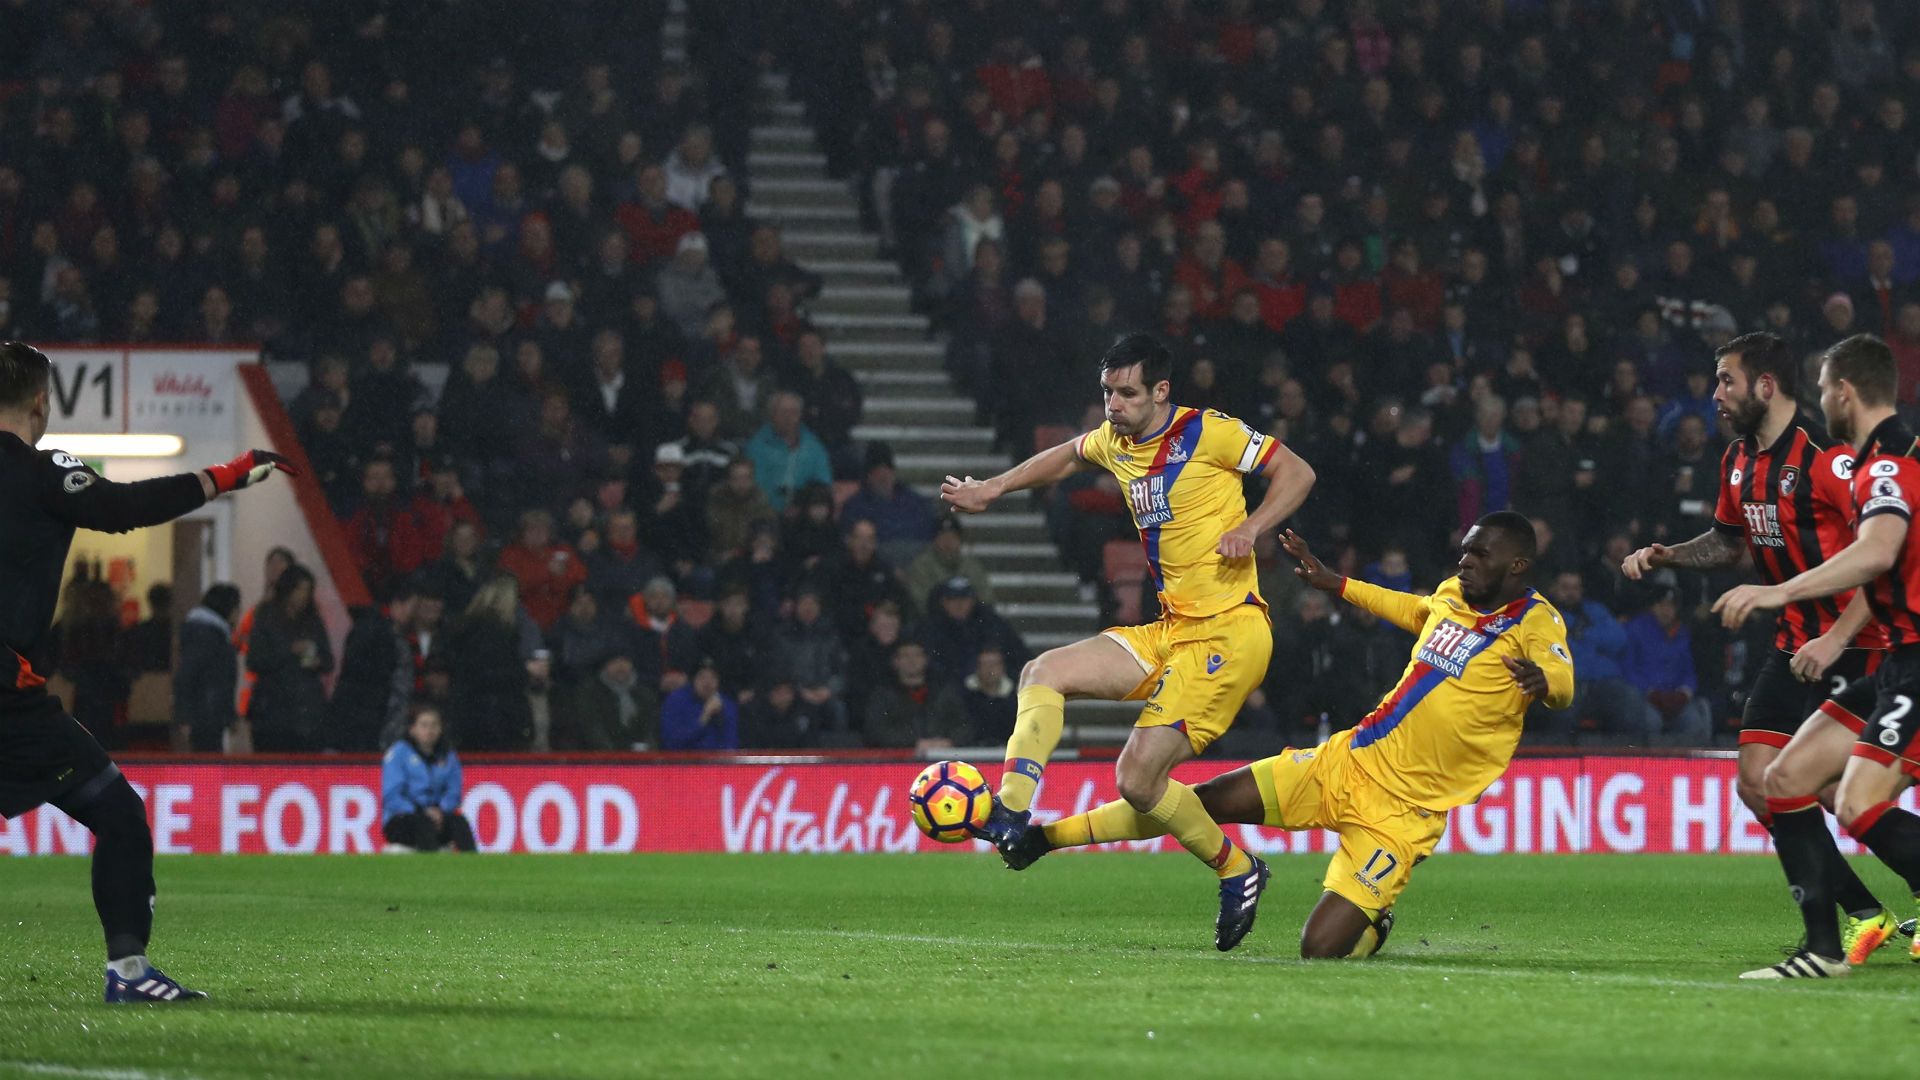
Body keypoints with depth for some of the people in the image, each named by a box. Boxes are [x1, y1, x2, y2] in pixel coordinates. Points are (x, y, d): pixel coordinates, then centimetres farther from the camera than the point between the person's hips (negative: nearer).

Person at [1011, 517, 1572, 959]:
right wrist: (1332, 582, 36)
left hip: (1400, 813, -6)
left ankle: (1373, 926, 22)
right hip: (1346, 761, 6)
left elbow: (1563, 683, -30)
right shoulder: (1452, 595, 9)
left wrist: (1542, 679, -53)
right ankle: (1044, 837, 13)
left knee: (1321, 949, -14)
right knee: (1207, 800, -1)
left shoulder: (1535, 622, -12)